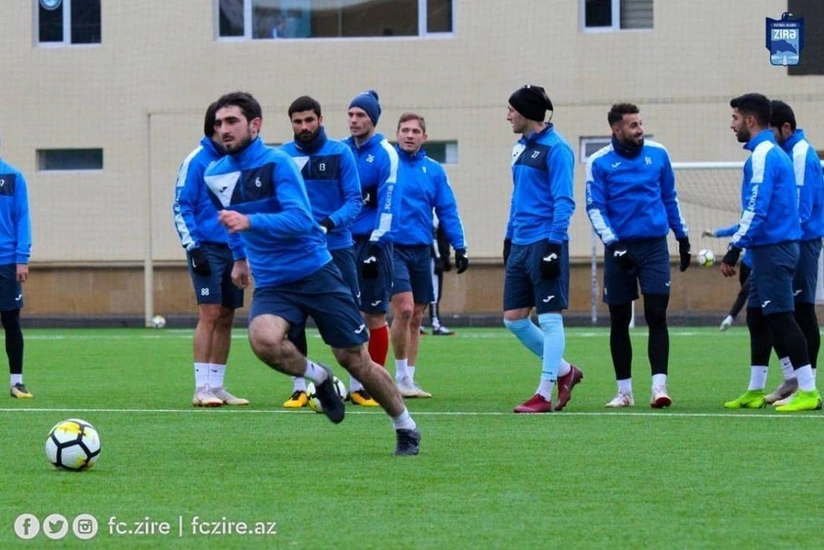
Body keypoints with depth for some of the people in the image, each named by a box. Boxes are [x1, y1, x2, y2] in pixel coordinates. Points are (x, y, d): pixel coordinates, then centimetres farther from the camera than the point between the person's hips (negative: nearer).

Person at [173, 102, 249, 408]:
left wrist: (244, 251, 15)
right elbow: (181, 207, -7)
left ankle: (217, 387, 13)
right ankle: (202, 389, -13)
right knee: (209, 314, -12)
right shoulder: (197, 161, -6)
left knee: (226, 319, 7)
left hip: (234, 251, 6)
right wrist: (193, 247, -14)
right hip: (207, 249, -6)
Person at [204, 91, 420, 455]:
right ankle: (318, 378, 0)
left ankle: (405, 426, 22)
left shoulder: (276, 163, -12)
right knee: (263, 339, -29)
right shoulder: (215, 175, 5)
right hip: (272, 285, 4)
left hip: (315, 273, -3)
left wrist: (249, 222, -37)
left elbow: (300, 220, -25)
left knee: (355, 359, 0)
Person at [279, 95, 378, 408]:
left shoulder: (340, 153, -1)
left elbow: (354, 200, -4)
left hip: (336, 246, -1)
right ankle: (299, 389, 11)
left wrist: (330, 223, -20)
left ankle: (357, 387, 8)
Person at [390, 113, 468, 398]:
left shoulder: (434, 170, 7)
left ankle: (409, 379, 16)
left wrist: (459, 246, 1)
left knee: (416, 318, 8)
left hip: (422, 249, 4)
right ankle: (401, 377, -4)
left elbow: (448, 211, 8)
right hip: (393, 247, -4)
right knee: (404, 308, -17)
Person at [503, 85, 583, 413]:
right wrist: (509, 237, 22)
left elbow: (563, 201, -15)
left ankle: (544, 395, -1)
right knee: (513, 318, 8)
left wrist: (553, 244, -20)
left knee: (549, 318, -3)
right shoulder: (521, 147, 15)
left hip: (544, 244, -9)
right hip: (520, 245, 9)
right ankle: (564, 372, 22)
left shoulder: (555, 149, -11)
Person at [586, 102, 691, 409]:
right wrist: (613, 244, -17)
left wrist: (683, 237, 18)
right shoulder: (600, 163, -3)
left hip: (654, 246, 1)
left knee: (656, 315, -10)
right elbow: (595, 208, -6)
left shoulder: (658, 154, 6)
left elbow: (670, 198, 16)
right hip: (620, 249, -1)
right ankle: (624, 391, 13)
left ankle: (659, 386, -14)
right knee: (619, 321, 5)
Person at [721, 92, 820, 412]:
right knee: (757, 318, 14)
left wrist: (734, 250, -18)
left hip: (773, 250, -10)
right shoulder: (774, 152, 16)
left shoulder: (763, 156, -15)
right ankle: (755, 392, 19)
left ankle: (808, 392, -11)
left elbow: (756, 209, -21)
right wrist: (739, 244, 22)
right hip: (771, 249, 10)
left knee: (781, 319, -9)